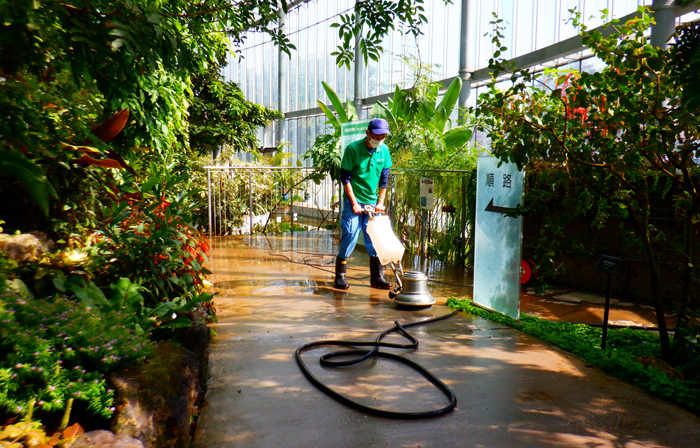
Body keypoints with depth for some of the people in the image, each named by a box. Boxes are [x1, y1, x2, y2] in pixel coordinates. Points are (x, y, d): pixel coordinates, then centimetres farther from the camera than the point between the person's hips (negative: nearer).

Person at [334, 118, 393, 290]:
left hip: (372, 201, 5)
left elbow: (384, 178, 9)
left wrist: (380, 202, 4)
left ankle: (377, 277, 14)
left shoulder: (384, 150, 3)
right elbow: (345, 177, -11)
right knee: (350, 236, -7)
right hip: (353, 200, -5)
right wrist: (354, 203, -14)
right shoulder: (353, 149, -11)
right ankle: (340, 276, 5)